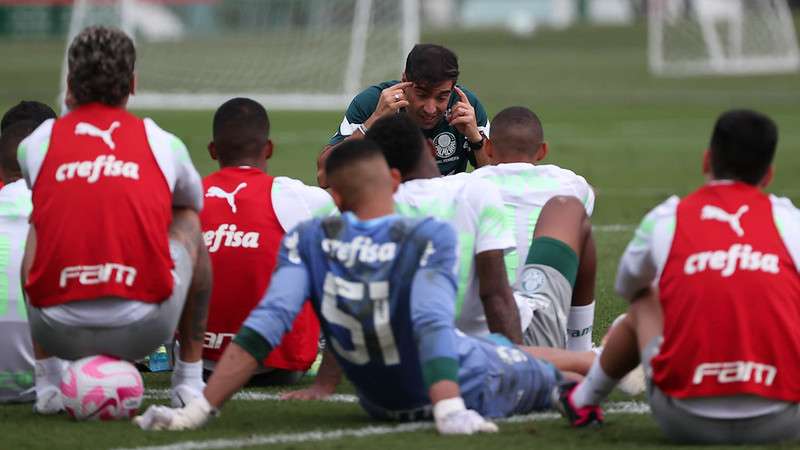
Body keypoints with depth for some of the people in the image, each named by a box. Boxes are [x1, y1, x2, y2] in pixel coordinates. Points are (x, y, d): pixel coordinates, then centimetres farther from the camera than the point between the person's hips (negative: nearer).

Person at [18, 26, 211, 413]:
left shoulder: (36, 144, 10)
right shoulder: (163, 144, 11)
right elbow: (194, 203, 36)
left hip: (59, 333, 1)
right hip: (143, 330, -1)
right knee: (189, 222, 29)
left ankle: (47, 381, 24)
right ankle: (189, 378, 29)